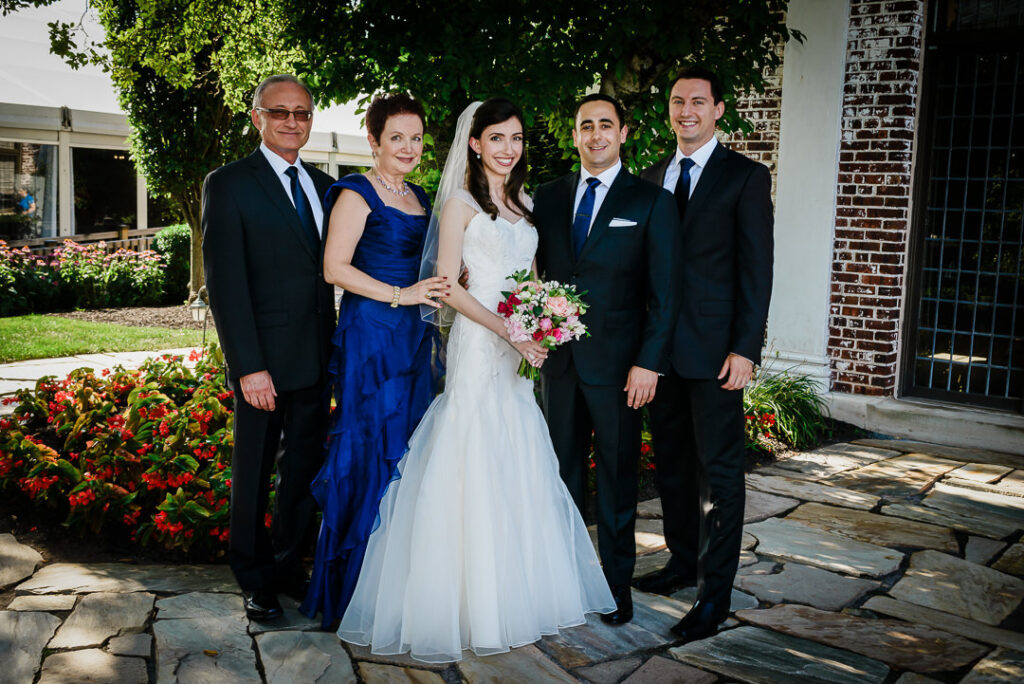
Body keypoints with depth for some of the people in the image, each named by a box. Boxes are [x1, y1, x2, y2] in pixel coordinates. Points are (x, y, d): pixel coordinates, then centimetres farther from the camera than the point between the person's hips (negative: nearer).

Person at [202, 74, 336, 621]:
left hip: (318, 358, 5)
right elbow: (225, 284, -12)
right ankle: (255, 581, 26)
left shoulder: (322, 184, 12)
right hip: (266, 360, -5)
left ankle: (289, 565, 32)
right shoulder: (229, 184, -6)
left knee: (305, 468, 14)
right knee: (253, 473, 9)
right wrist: (248, 366, -18)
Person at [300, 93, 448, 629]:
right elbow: (335, 268, -13)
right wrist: (398, 295, -18)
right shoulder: (357, 193, -6)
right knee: (370, 449, -4)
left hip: (414, 338, 8)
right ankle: (356, 589, 9)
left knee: (409, 449, 8)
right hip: (370, 337, -8)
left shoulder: (419, 197, 18)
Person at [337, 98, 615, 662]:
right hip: (478, 345, -7)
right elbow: (448, 285, -11)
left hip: (522, 349, 7)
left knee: (520, 472, 11)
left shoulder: (524, 203, 16)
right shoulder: (462, 202, -4)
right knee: (474, 471, -4)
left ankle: (520, 591, 25)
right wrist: (507, 330, -18)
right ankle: (471, 601, 8)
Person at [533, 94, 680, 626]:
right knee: (564, 470, 12)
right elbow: (539, 271, 11)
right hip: (559, 358, 4)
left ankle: (617, 582, 20)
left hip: (617, 362, -3)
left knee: (617, 476, 7)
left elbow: (664, 294, -5)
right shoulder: (548, 197, 9)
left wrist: (649, 363, -12)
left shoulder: (652, 202, -2)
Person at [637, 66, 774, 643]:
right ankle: (683, 559, 32)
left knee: (719, 470, 1)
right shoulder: (652, 177, 14)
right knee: (671, 462, 15)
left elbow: (757, 269, -7)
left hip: (714, 349, -5)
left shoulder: (746, 176, -2)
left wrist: (745, 349, -14)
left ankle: (715, 592, 9)